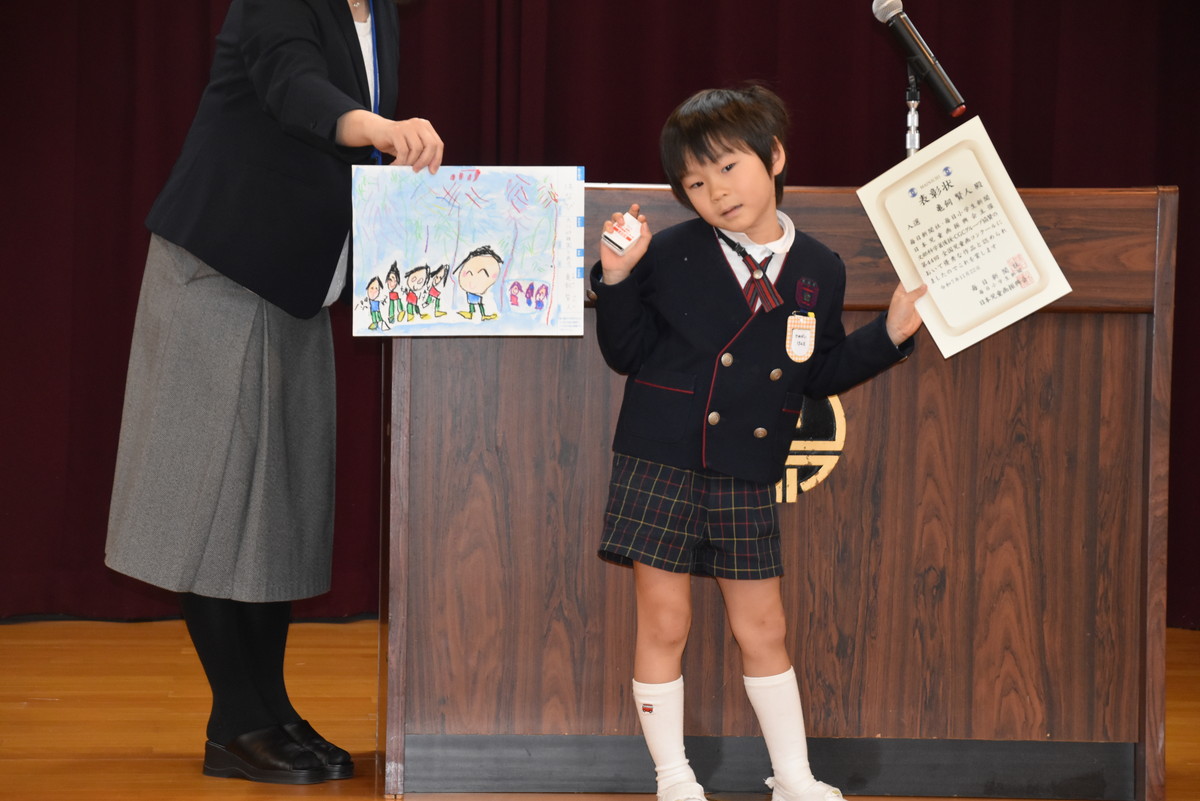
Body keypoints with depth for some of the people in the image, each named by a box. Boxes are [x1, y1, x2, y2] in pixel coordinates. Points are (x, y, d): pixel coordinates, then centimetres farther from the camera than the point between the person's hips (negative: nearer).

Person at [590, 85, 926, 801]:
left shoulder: (819, 272, 3)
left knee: (763, 630, 9)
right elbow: (627, 353, -2)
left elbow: (818, 373, 11)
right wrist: (617, 280, -15)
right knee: (665, 625, 2)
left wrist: (889, 337, 3)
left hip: (748, 480, 2)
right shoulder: (668, 257, -5)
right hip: (662, 467, -2)